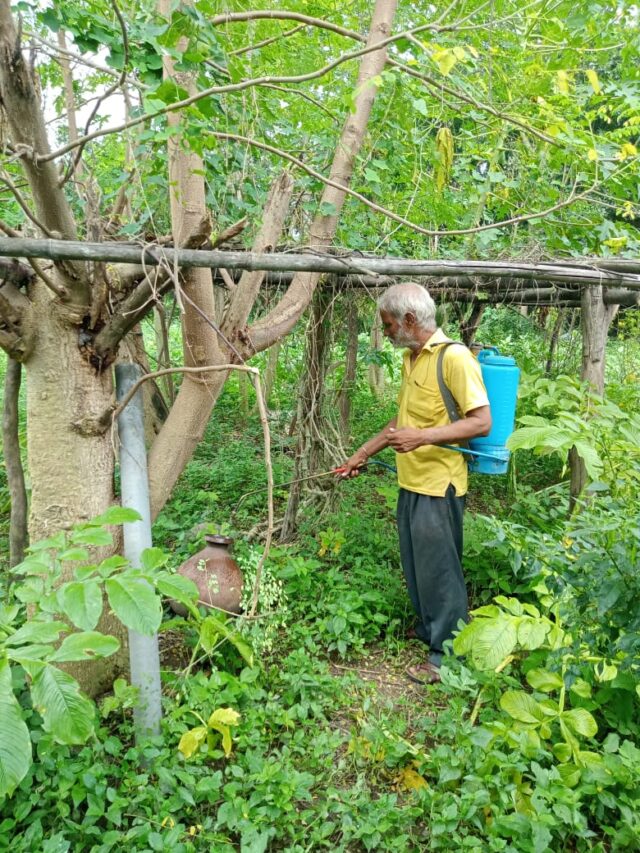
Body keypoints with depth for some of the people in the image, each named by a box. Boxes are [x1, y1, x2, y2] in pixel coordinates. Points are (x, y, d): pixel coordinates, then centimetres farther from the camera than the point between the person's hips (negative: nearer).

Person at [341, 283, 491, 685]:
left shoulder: (454, 357, -17)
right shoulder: (411, 358, 11)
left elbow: (482, 422, -21)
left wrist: (422, 437, -29)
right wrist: (363, 453, 20)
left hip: (439, 485, -9)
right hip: (411, 482, 9)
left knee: (439, 567, 2)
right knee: (416, 563, 18)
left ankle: (448, 653, 18)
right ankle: (428, 627, 37)